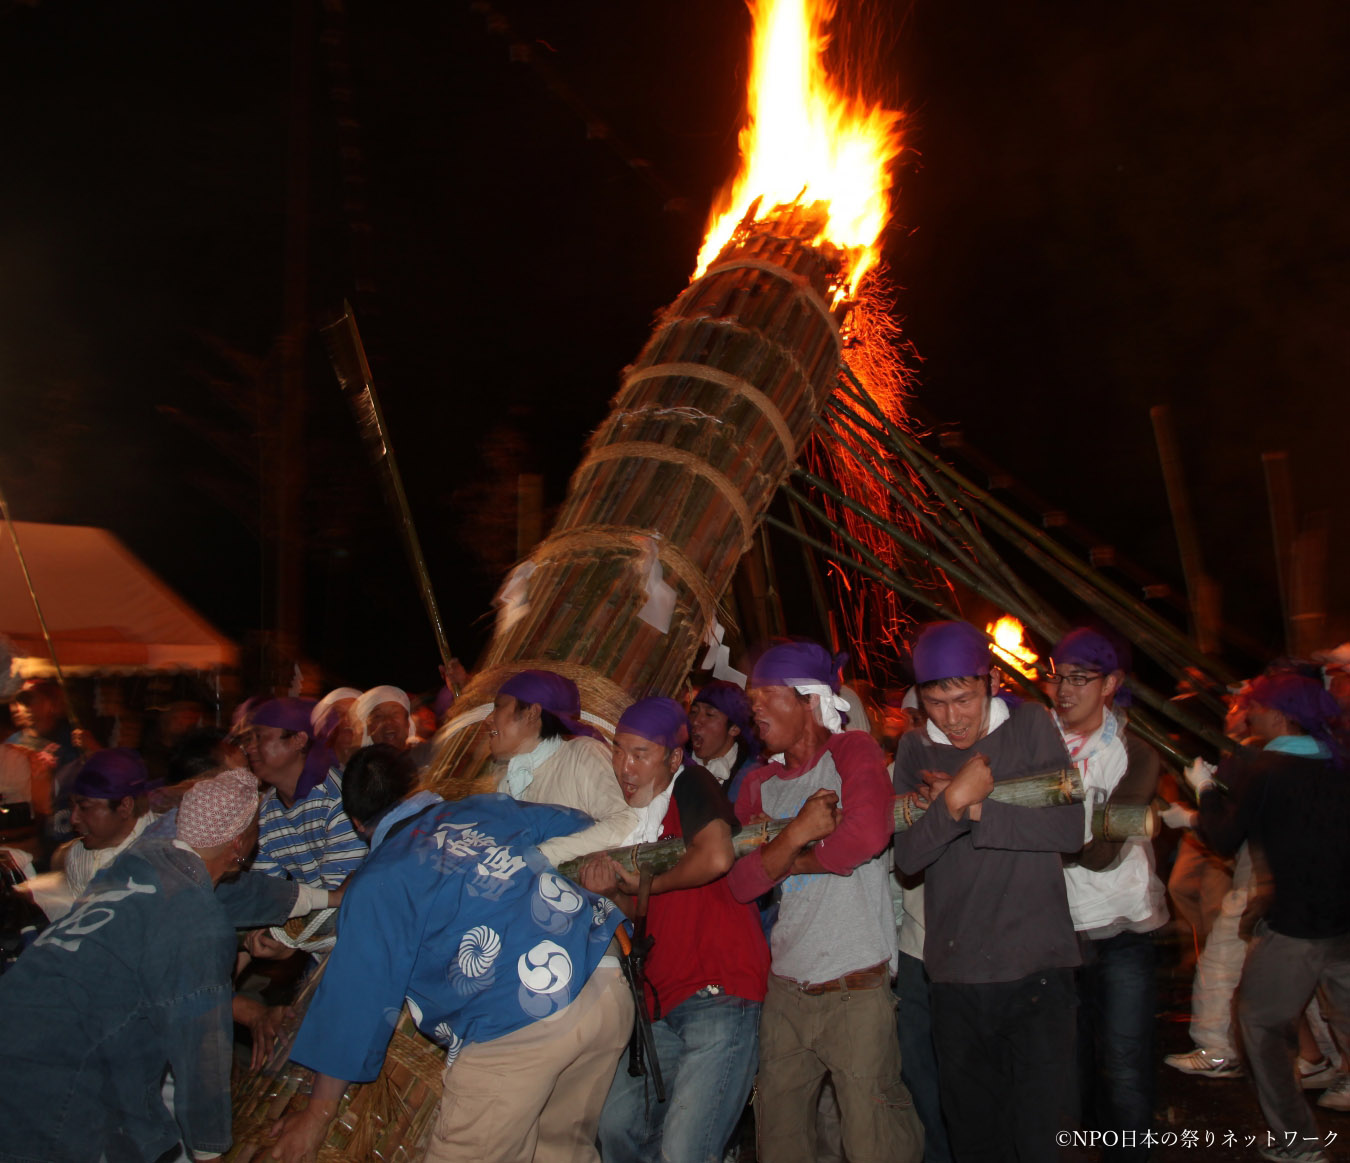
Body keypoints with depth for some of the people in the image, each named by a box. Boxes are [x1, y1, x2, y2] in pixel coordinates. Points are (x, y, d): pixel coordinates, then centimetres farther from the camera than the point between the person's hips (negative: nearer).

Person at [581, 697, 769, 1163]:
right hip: (663, 1003, 9)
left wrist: (645, 883, -11)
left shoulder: (691, 785, -8)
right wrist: (613, 890, -4)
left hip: (718, 996, -9)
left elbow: (716, 857, -28)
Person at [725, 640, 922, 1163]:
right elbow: (739, 881, 2)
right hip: (784, 989, 6)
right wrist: (798, 834, -15)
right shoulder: (759, 783, 10)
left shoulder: (854, 751, -7)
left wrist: (789, 859, -7)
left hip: (856, 988, -6)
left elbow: (867, 835, -24)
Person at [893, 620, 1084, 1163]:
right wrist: (955, 801, -19)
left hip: (1034, 964, -2)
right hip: (954, 973, 3)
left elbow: (1070, 828, -11)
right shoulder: (915, 750, 5)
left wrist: (974, 808, -13)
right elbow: (907, 858, -6)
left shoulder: (1029, 725, -1)